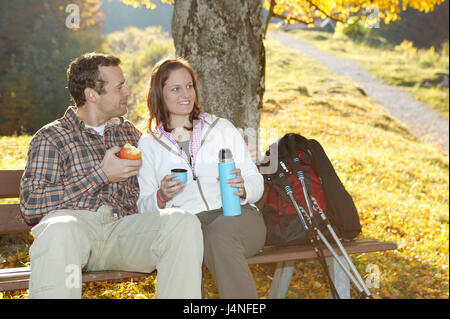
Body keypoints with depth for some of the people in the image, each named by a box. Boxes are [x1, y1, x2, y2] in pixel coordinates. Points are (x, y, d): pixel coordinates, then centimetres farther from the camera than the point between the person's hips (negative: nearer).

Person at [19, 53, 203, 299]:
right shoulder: (51, 137, 8)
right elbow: (30, 206, -5)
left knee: (183, 221, -27)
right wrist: (102, 175, -5)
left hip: (124, 227, 4)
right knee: (58, 229, -39)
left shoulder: (129, 133, 24)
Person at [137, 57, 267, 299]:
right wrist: (162, 197, -11)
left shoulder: (221, 128, 18)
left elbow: (256, 181, 13)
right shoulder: (148, 144, 17)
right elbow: (143, 206, 12)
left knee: (218, 235, -36)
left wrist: (243, 189, -10)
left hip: (237, 215, 1)